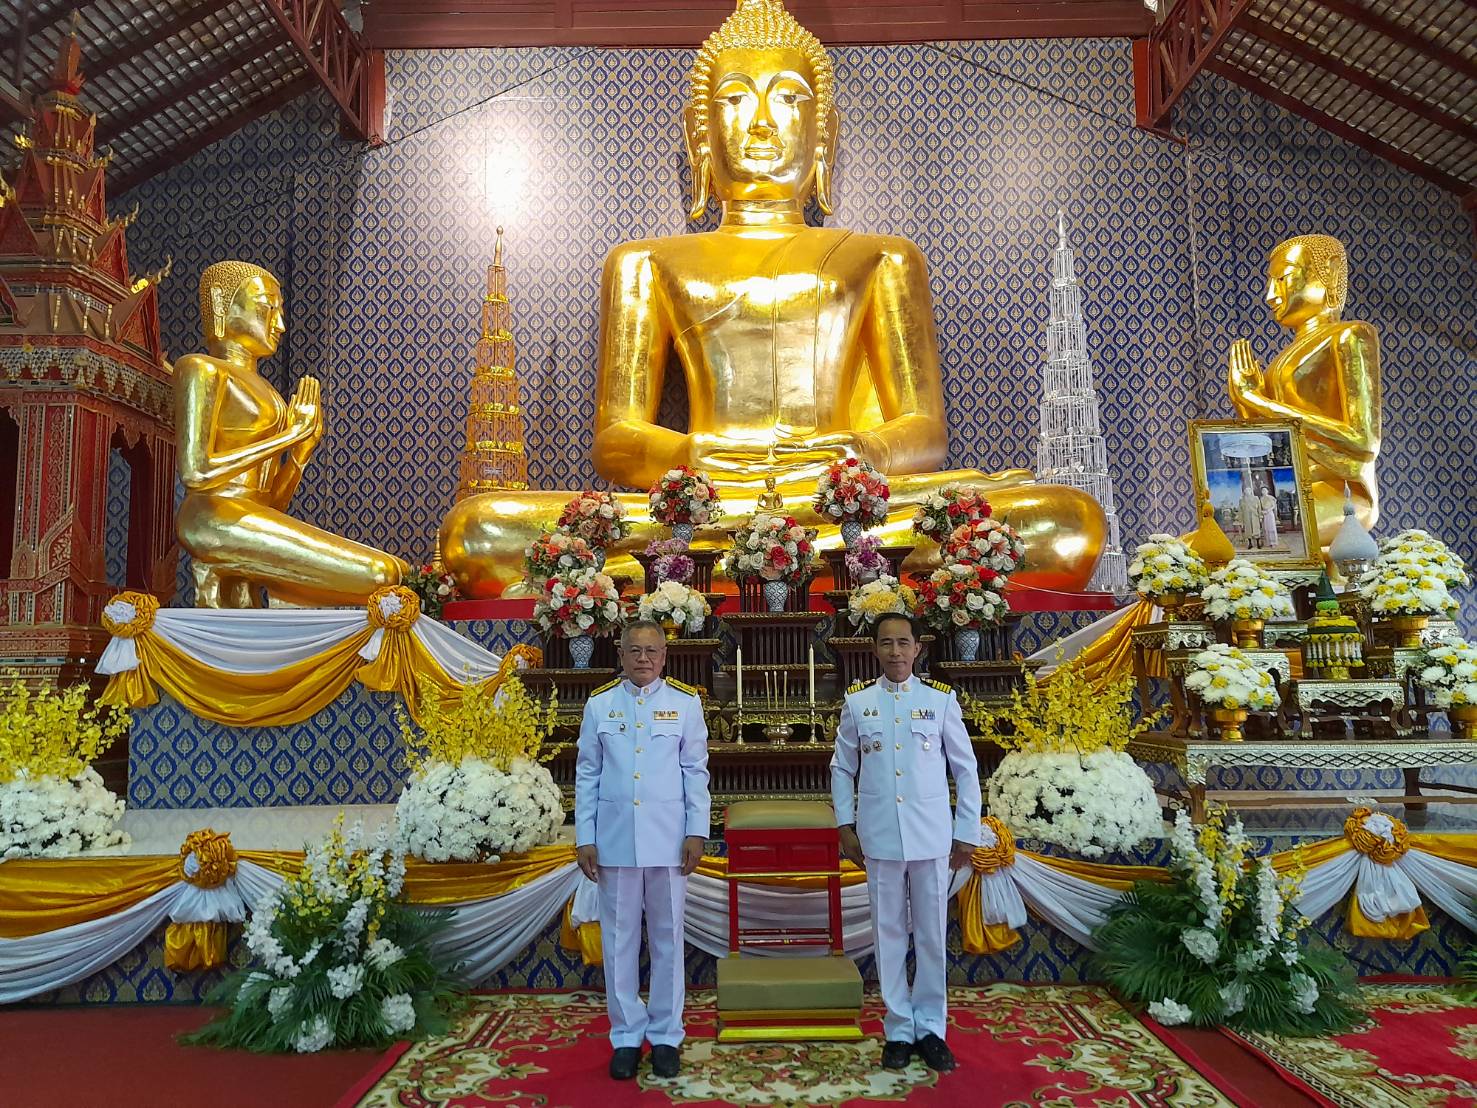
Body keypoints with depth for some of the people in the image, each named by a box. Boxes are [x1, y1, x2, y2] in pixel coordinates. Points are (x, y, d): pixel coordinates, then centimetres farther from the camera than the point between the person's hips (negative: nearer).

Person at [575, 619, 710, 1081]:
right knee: (619, 940, 8)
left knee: (667, 939, 9)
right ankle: (626, 1037, 22)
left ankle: (665, 1036, 22)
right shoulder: (599, 704, 4)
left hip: (668, 840, 0)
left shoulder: (685, 703, 2)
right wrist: (584, 837, 1)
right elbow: (586, 775, 5)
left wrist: (697, 832, -2)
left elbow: (696, 771, 3)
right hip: (615, 839, 1)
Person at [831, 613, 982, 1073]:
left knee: (932, 935, 7)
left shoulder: (941, 699, -1)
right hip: (879, 836, 1)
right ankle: (898, 1030, 22)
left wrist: (966, 832, 2)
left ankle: (930, 1028, 23)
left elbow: (965, 768, 4)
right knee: (889, 933, 9)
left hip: (931, 836, 0)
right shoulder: (857, 702, 2)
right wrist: (845, 825, 2)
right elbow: (842, 768, 9)